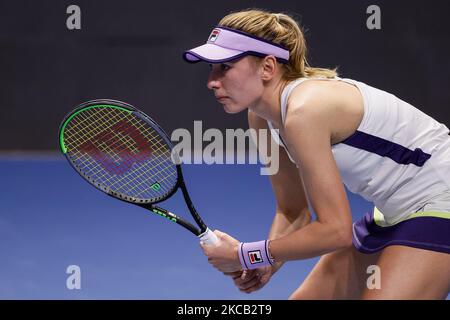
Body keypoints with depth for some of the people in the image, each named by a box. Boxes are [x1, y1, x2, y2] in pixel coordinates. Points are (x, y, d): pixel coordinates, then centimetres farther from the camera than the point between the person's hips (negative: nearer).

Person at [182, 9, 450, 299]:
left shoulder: (303, 113, -27)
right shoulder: (262, 117, -1)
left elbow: (335, 230, -24)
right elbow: (293, 212, 8)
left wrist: (247, 255, -17)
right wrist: (267, 263, -11)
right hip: (394, 213, 10)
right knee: (306, 297, 13)